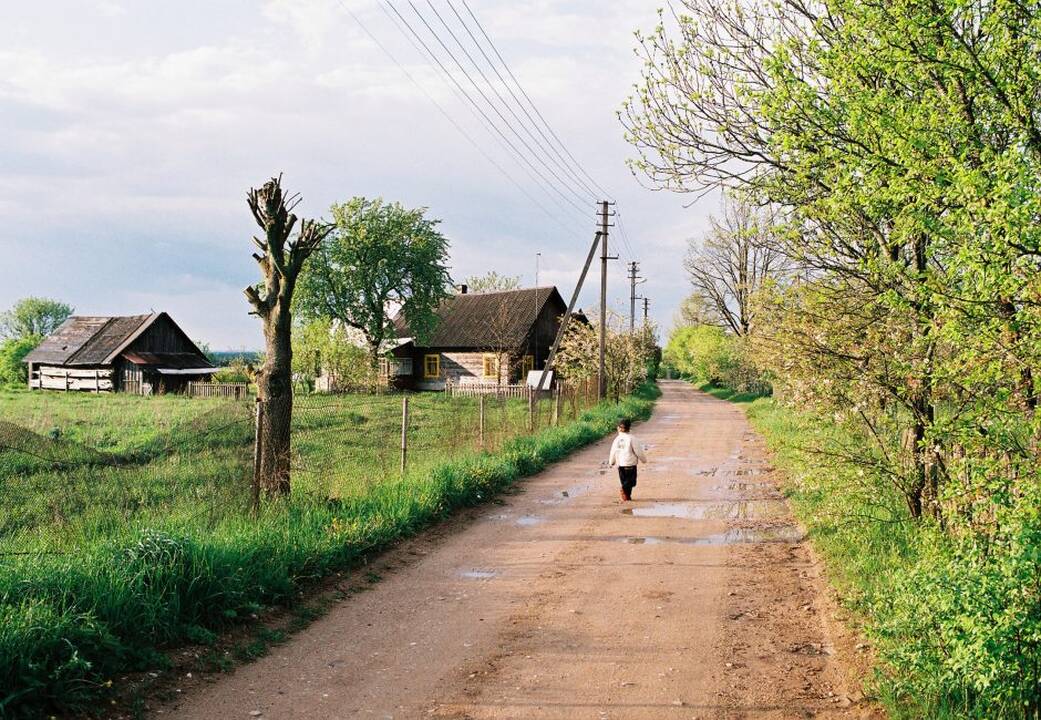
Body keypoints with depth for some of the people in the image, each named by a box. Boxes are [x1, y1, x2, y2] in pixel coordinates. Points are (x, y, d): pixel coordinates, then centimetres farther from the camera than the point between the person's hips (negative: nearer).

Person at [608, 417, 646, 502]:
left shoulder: (617, 439, 3)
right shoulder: (632, 439, -10)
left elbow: (613, 452, 8)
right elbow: (638, 452, -9)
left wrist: (611, 462, 25)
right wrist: (643, 460, 8)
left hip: (620, 465, 5)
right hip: (630, 464, -5)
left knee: (624, 481, 14)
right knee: (631, 481, -1)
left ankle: (627, 497, 12)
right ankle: (624, 490, -25)